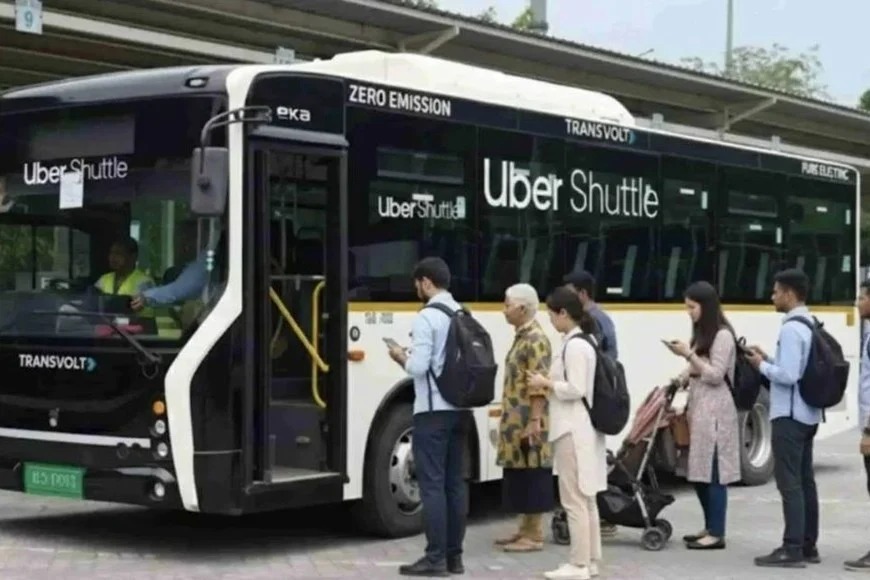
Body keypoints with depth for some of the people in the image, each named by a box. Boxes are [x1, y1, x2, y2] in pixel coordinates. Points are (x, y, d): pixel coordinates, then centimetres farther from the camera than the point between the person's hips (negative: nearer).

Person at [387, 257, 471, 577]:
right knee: (454, 482, 10)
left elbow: (419, 367, -19)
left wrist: (402, 357, 3)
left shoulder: (427, 317, -12)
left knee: (432, 483, -4)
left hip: (433, 410, -7)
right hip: (461, 409, 7)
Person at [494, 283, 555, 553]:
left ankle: (535, 535, 0)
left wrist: (534, 422, -23)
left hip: (529, 423, -10)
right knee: (520, 477, 13)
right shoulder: (522, 337, 15)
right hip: (516, 422, 10)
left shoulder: (536, 340, -14)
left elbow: (539, 386, -19)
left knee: (532, 477, -5)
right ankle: (525, 529, 19)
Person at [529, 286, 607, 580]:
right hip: (583, 428, 10)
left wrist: (546, 383, -10)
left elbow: (576, 390, -22)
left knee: (574, 499, -5)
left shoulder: (574, 345, -17)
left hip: (573, 431, -10)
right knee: (586, 498, 14)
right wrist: (551, 382, 11)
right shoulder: (585, 341, 13)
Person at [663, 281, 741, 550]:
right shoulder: (702, 334, 17)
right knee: (699, 471, 9)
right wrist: (680, 379, 3)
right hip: (698, 406, 9)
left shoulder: (722, 335, -9)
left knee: (713, 473, -7)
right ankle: (710, 528, 17)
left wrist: (688, 355, -17)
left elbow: (715, 375, -13)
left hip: (715, 411, -9)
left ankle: (717, 534, -4)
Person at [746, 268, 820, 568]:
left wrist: (762, 366, -7)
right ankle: (808, 546, 17)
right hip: (808, 415, 10)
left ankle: (793, 549, -8)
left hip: (789, 416, -10)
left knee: (789, 483, -8)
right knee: (805, 481, 12)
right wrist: (769, 359, 12)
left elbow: (788, 376, -23)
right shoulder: (810, 326, 13)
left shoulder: (791, 329, -17)